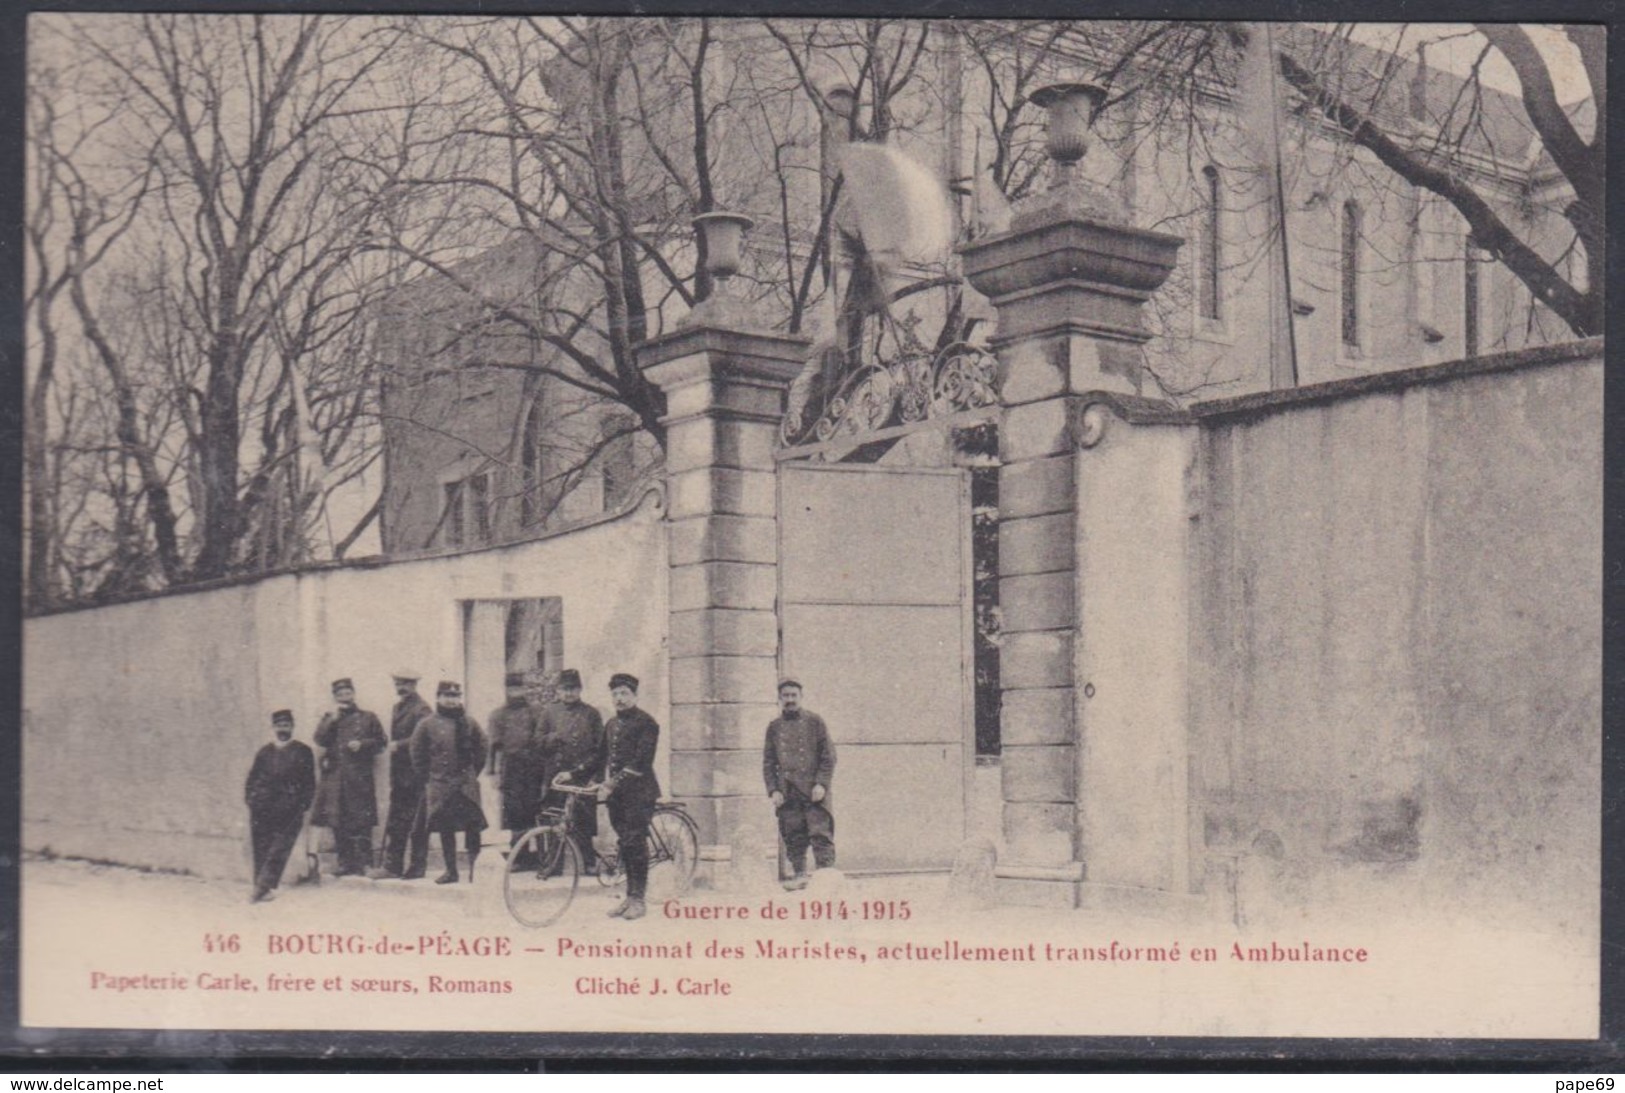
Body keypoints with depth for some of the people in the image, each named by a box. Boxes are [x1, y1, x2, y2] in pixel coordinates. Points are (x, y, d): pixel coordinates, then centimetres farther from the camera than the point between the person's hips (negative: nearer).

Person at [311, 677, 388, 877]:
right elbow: (320, 740, 2)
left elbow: (381, 741, 9)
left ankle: (360, 864, -4)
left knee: (361, 822, -7)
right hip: (335, 776, 2)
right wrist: (332, 720, -6)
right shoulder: (329, 718, 16)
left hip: (360, 777, -2)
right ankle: (344, 864, 8)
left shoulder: (368, 717, 11)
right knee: (338, 823, 1)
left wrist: (362, 744, -6)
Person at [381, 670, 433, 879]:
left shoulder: (422, 709, -9)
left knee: (416, 823, -2)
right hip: (399, 773, 8)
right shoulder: (397, 708, 19)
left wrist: (399, 745, -18)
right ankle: (393, 866, 11)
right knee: (395, 823, 8)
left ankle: (418, 866, 3)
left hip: (416, 774, -8)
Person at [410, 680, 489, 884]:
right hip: (439, 785, 0)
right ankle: (451, 870, 13)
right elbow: (417, 754, 6)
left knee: (473, 828, -7)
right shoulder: (427, 724, 3)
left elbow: (481, 751, 11)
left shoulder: (469, 723, 5)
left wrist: (472, 774, 7)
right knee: (445, 829, 5)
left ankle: (475, 868, 3)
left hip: (467, 783, 0)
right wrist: (428, 779, 4)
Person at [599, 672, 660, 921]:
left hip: (638, 791, -6)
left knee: (636, 843, -8)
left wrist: (615, 782, -21)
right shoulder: (611, 724, 16)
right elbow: (605, 757, 17)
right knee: (624, 844, 7)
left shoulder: (646, 723, -7)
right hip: (616, 792, 6)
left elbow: (641, 762, -15)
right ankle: (629, 896, 13)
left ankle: (638, 900, -4)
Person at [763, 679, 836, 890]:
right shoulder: (774, 727, 12)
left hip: (813, 790, -3)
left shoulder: (814, 721, 4)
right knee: (793, 837, 2)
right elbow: (768, 762, 12)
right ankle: (799, 874, 9)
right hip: (787, 792, 3)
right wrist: (773, 790, 0)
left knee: (820, 833, -9)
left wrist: (821, 784, -8)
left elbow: (828, 755, 2)